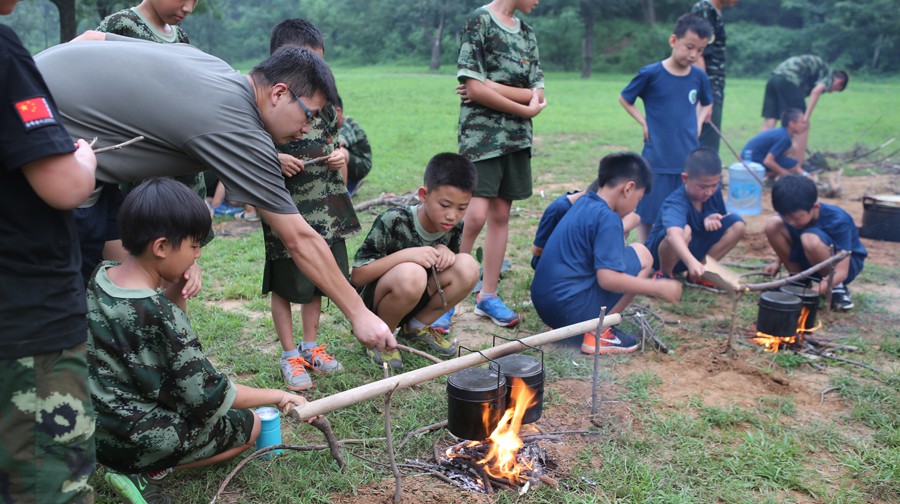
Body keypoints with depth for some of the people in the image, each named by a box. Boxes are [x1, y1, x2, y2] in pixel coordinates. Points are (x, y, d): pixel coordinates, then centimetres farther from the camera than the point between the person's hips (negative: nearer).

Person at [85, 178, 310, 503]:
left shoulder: (101, 276, -5)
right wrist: (276, 396, -11)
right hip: (136, 442, -8)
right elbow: (208, 394, -22)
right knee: (249, 425, 10)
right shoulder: (161, 315, -28)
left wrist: (176, 290, -6)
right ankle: (147, 472, -1)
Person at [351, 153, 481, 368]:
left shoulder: (454, 227, -8)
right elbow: (357, 276, -21)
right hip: (371, 302, -5)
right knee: (411, 274, -38)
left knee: (468, 266, -20)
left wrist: (446, 252, -17)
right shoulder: (394, 221, -23)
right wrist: (405, 254, -33)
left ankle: (418, 327, 2)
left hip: (416, 302, 5)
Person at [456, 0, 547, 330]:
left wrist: (493, 87, -9)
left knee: (500, 214, 7)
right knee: (475, 215, -15)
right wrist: (526, 108, -7)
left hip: (517, 137, 7)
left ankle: (488, 295, 16)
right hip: (481, 132, -6)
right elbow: (475, 87, -14)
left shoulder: (527, 33, 16)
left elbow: (538, 94, 5)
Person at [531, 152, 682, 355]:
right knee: (642, 255, -2)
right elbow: (607, 279, -21)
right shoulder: (608, 218, -14)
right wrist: (658, 288, -12)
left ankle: (566, 326, 13)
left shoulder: (584, 203, 13)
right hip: (571, 309, -9)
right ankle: (599, 332, -5)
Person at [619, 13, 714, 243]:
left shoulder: (699, 77, 4)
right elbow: (624, 98, 7)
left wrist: (698, 122, 7)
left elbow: (707, 103, 25)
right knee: (648, 215, 5)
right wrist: (644, 123, -3)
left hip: (689, 158, 4)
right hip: (657, 158, -3)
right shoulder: (650, 74, -8)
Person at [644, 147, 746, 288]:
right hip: (662, 254, -7)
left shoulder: (714, 191, -8)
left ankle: (697, 274, -2)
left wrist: (710, 219, -16)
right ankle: (664, 274, -10)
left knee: (738, 224, -9)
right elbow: (673, 234, -51)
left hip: (692, 249, 7)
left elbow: (723, 215, 10)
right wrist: (691, 262, -69)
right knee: (684, 231, -40)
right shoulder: (676, 203, -31)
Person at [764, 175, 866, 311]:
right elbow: (788, 243, 6)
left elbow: (842, 271, -33)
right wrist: (778, 262, -11)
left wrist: (823, 286, -48)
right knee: (772, 225, -19)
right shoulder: (793, 214, -16)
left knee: (810, 239, -39)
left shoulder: (838, 221, -30)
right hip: (810, 264, 5)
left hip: (846, 262, -5)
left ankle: (837, 288, -14)